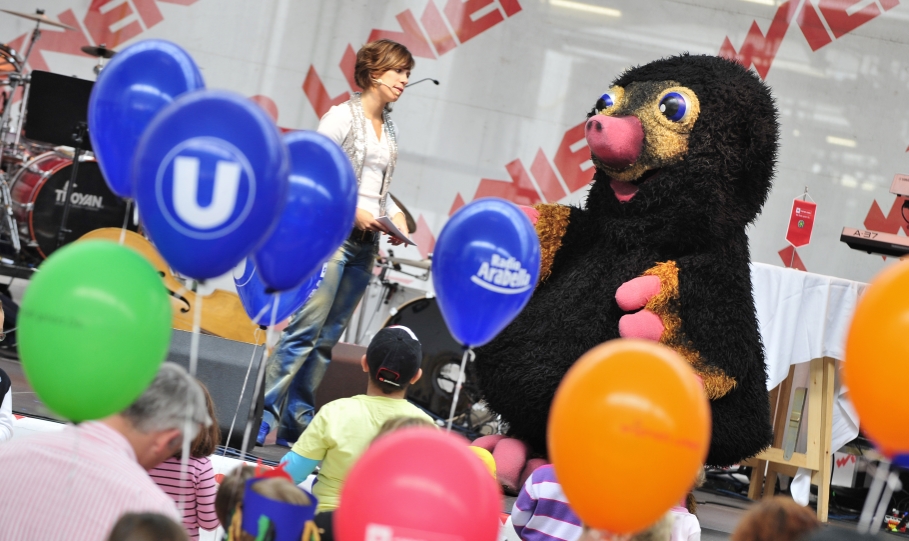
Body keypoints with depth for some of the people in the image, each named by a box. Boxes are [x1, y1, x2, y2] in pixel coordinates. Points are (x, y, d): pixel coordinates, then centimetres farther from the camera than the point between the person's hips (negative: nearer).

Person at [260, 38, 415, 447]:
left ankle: (295, 421, 10)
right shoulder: (343, 116, -4)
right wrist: (352, 210, -16)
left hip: (365, 243, 7)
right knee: (304, 330, -12)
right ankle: (265, 417, -10)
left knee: (328, 338, 7)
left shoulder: (388, 129, 17)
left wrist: (394, 214, 7)